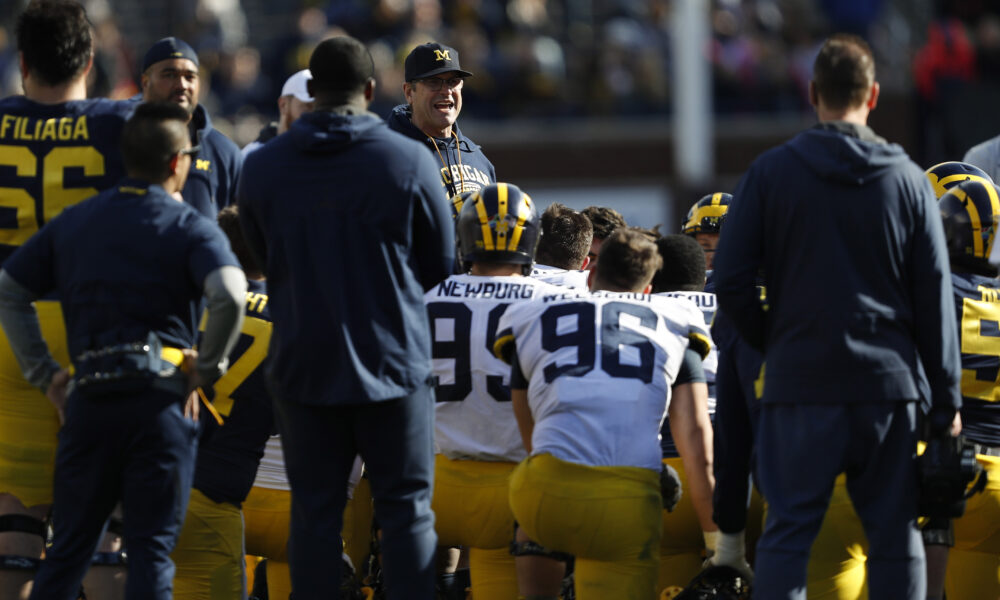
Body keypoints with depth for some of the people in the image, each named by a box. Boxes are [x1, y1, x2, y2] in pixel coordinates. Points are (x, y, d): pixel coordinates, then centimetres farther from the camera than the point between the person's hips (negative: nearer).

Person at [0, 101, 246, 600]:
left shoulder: (72, 223, 14)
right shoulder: (189, 229, -1)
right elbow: (229, 296, -19)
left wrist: (42, 372, 13)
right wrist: (206, 370, -6)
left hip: (89, 402, 4)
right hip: (162, 399, -4)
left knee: (68, 546, 11)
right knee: (151, 549, -1)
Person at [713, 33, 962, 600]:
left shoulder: (772, 172, 0)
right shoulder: (908, 181, 4)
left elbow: (731, 282, -1)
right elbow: (935, 300, 5)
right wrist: (946, 401, 9)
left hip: (802, 382, -1)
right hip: (890, 382, 1)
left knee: (789, 533, 2)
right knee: (896, 535, 6)